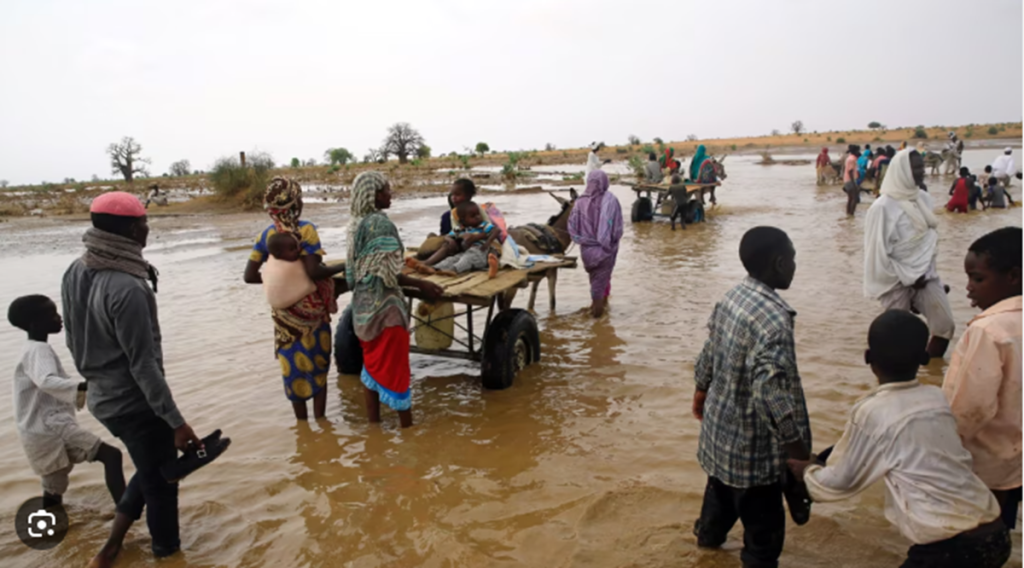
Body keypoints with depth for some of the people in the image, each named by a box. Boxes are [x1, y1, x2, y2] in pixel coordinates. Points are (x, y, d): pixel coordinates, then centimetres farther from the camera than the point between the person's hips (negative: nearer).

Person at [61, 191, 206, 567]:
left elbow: (73, 340, 11)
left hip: (102, 398, 9)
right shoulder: (126, 289, -28)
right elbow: (143, 365, -26)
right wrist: (176, 421, -20)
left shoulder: (75, 273, -1)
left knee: (149, 470, 26)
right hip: (135, 403, -9)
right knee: (160, 482, 12)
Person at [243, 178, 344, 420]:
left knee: (293, 365, 14)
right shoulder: (306, 229, -15)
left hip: (284, 309, 4)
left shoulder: (265, 235, -1)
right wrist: (342, 268, -11)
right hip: (311, 308, -4)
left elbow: (249, 276, -2)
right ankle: (319, 419, 15)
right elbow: (313, 271, -24)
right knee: (317, 363, 10)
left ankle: (303, 423, 24)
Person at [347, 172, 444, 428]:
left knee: (373, 364, 17)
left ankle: (374, 423, 26)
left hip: (363, 304, 8)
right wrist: (421, 284, -19)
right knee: (395, 367, 2)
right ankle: (407, 426, 13)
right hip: (383, 305, -8)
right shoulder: (380, 223, -19)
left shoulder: (355, 223, 7)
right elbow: (385, 273, -23)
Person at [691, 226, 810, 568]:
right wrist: (797, 446, -24)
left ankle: (708, 534, 57)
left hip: (721, 425, 9)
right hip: (751, 441, -9)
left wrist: (701, 390, 26)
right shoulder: (774, 317, -30)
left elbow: (709, 352, 11)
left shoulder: (732, 297, -2)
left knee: (721, 487, 34)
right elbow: (770, 391, -33)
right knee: (764, 526, 9)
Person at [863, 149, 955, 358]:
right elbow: (877, 253, -17)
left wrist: (926, 269, 8)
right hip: (897, 281, -6)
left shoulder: (924, 198, 4)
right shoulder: (883, 206, -17)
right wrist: (908, 278, -12)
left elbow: (931, 235, 16)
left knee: (945, 324, 2)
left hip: (924, 275, 6)